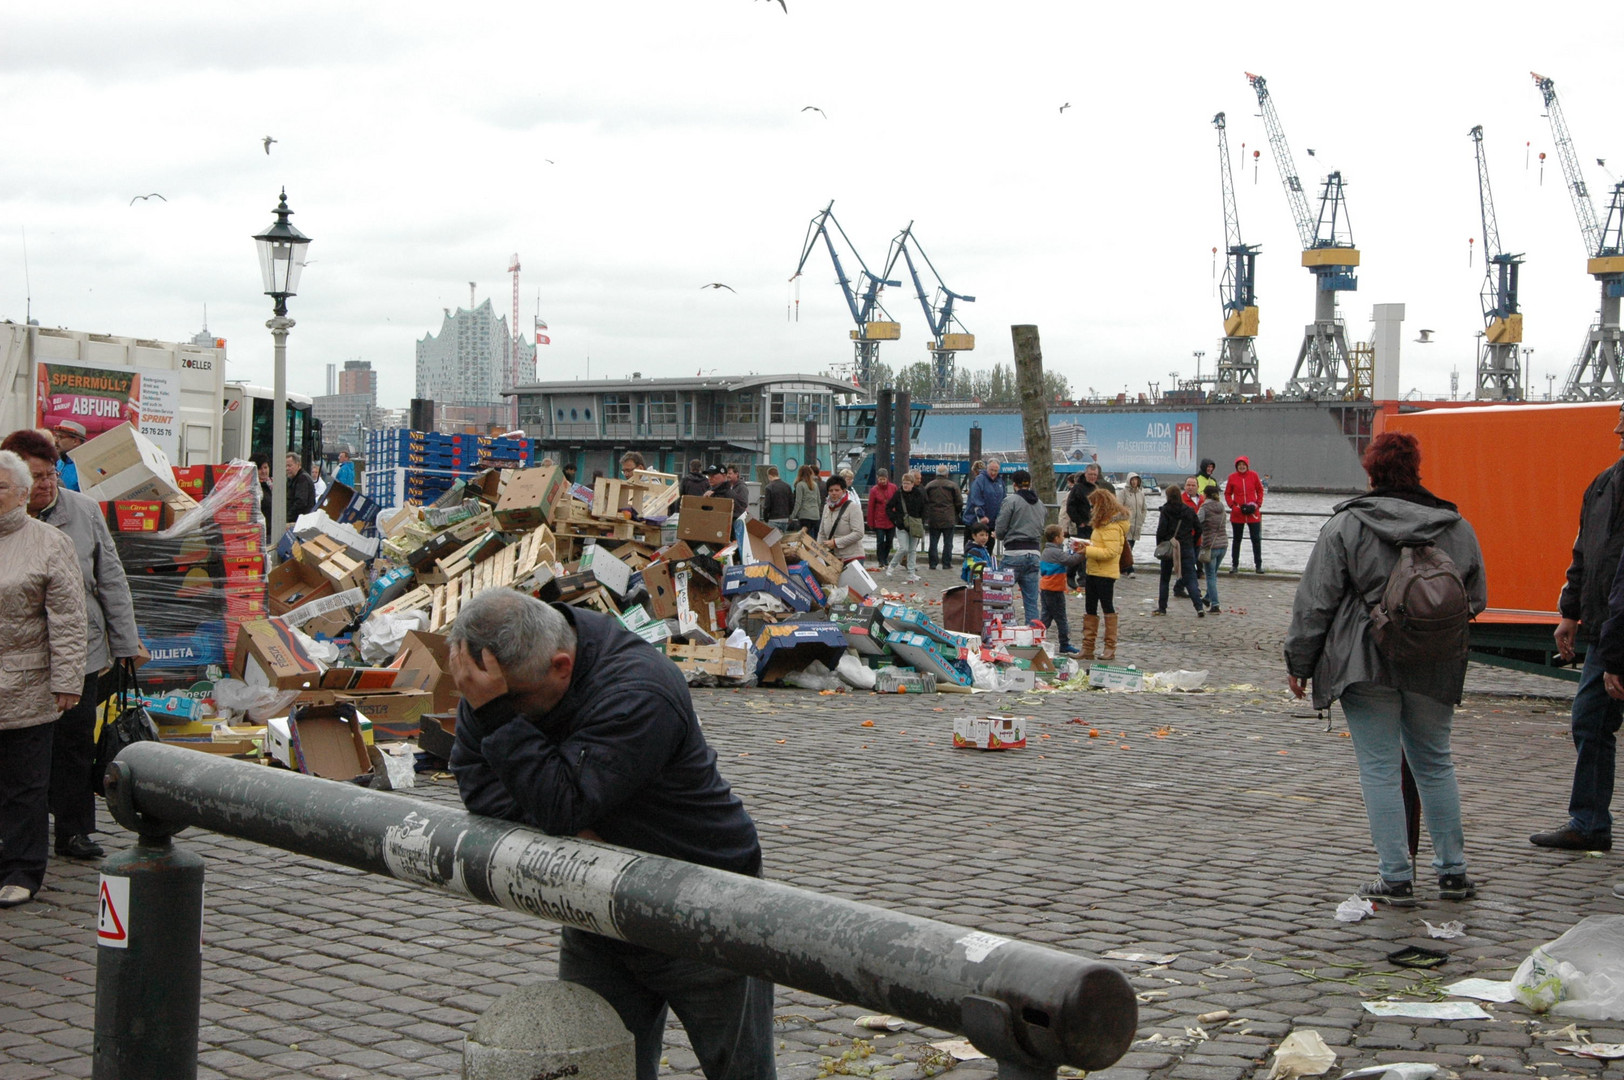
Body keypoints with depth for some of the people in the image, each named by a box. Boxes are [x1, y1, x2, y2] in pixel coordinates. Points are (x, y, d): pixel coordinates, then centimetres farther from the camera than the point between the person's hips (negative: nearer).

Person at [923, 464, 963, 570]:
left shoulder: (929, 486, 2)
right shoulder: (953, 486, -4)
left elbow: (924, 502, 3)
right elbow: (959, 503, -1)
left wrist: (926, 517, 12)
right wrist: (956, 513, 16)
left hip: (933, 520, 2)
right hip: (948, 519, -2)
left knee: (933, 542, 7)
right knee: (948, 542, 4)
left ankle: (933, 564, 6)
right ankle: (946, 563, 3)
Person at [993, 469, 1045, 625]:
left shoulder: (1011, 501, -6)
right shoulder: (1040, 504, 15)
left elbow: (1000, 529, -8)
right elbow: (1042, 530, 18)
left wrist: (1000, 536, 12)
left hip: (1015, 553, -6)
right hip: (1034, 553, 6)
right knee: (1031, 599, 7)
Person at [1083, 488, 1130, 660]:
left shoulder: (1112, 526, -17)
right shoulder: (1103, 523, 15)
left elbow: (1111, 551, -23)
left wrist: (1088, 550, -20)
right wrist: (1088, 544, 3)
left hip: (1105, 573, -10)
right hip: (1092, 571, 10)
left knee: (1107, 608, 0)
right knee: (1090, 610, 9)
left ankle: (1110, 648, 8)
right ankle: (1087, 649, 12)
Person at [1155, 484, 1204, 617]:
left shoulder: (1166, 510, -7)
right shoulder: (1189, 511, 2)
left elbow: (1161, 529, -12)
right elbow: (1198, 528, 4)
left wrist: (1159, 545, 1)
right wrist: (1192, 543, 15)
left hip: (1169, 548, -2)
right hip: (1187, 548, 2)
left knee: (1165, 579, 12)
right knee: (1190, 579, 2)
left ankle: (1162, 608, 15)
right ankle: (1199, 607, -11)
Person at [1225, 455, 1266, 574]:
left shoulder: (1253, 475, -1)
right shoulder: (1232, 477, -1)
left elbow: (1260, 491, 8)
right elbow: (1227, 494, 5)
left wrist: (1258, 504, -4)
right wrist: (1232, 505, -8)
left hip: (1253, 514, 0)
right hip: (1237, 514, 0)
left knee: (1256, 539, 1)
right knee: (1237, 539, 10)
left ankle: (1258, 565, 8)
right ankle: (1235, 565, 19)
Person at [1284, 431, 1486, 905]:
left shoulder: (1345, 526, -6)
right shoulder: (1456, 527, 5)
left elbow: (1316, 602, -6)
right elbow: (1476, 599, 14)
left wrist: (1299, 663, 1)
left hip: (1367, 665, -4)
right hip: (1436, 669, 4)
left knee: (1379, 769, 2)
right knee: (1435, 764, 17)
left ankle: (1396, 878, 3)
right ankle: (1453, 871, 22)